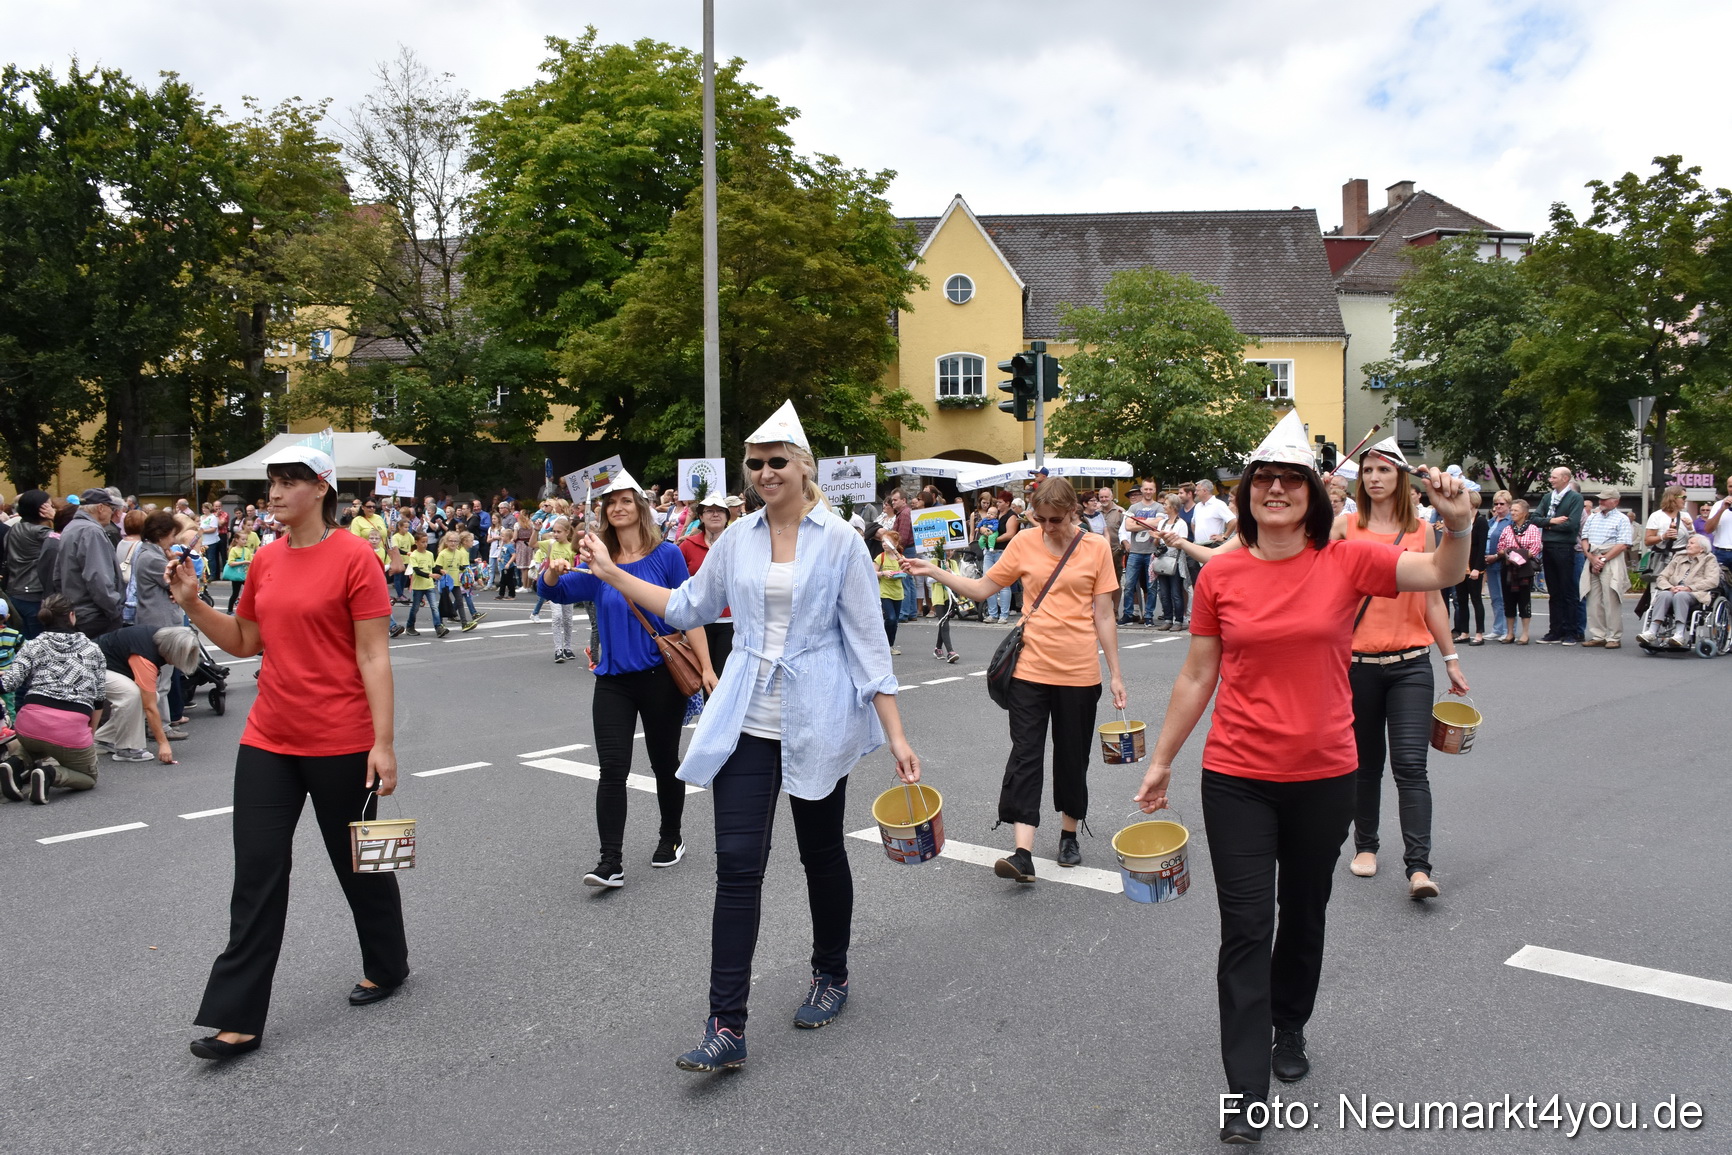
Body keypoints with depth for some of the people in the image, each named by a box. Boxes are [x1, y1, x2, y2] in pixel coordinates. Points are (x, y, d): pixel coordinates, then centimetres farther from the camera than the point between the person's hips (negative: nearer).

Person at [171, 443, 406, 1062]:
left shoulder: (353, 557, -12)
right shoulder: (265, 560, 7)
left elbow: (373, 655, -13)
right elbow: (244, 641, 17)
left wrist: (384, 742, -15)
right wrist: (193, 604, 1)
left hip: (340, 743, -5)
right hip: (268, 739, 6)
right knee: (257, 873, 6)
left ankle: (387, 966, 36)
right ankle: (237, 1018, 13)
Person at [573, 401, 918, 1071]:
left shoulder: (839, 540, -6)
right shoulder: (738, 538, 5)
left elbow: (867, 639, -6)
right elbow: (687, 607, 19)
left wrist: (896, 738, -9)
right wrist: (613, 574, 14)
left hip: (817, 725, -3)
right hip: (746, 722, 3)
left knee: (822, 855, 13)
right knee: (737, 865, -3)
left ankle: (831, 975, 38)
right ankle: (726, 1026, 2)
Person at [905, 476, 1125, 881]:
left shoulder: (1096, 547, -2)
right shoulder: (1024, 543, 1)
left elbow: (1104, 615, 1)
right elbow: (982, 588, 7)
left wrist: (1115, 674, 2)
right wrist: (933, 571, -2)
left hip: (1078, 672, -1)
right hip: (1031, 668, 1)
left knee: (1072, 756, 10)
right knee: (1025, 755, -5)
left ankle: (1068, 836, 30)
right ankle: (1023, 853, -7)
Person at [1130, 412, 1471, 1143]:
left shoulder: (1347, 562, -4)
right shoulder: (1220, 575, -4)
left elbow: (1442, 574, -13)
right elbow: (1197, 678, 2)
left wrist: (1456, 524, -34)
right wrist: (1161, 761, 6)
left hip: (1324, 774, 1)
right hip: (1237, 777, -1)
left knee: (1305, 915, 20)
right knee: (1246, 929, -1)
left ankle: (1289, 1028, 45)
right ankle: (1245, 1093, 7)